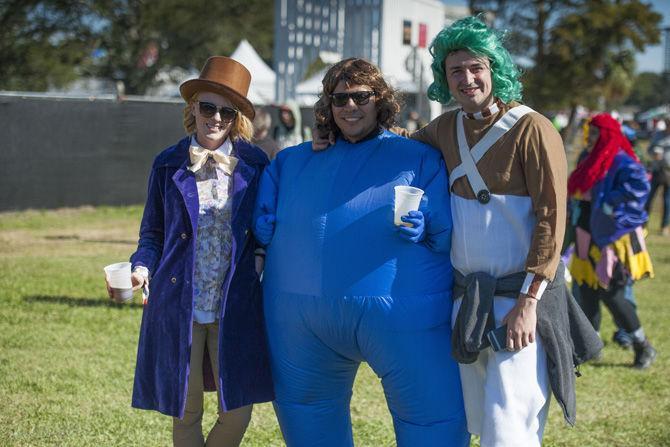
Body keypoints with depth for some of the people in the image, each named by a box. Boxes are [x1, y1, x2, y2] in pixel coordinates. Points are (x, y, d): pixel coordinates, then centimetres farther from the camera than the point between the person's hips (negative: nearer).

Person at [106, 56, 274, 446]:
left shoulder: (254, 164, 3)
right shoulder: (168, 165, 3)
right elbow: (153, 233, 10)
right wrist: (142, 269, -9)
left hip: (235, 306, 0)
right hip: (180, 305, 0)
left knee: (237, 412, -1)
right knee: (186, 414, 6)